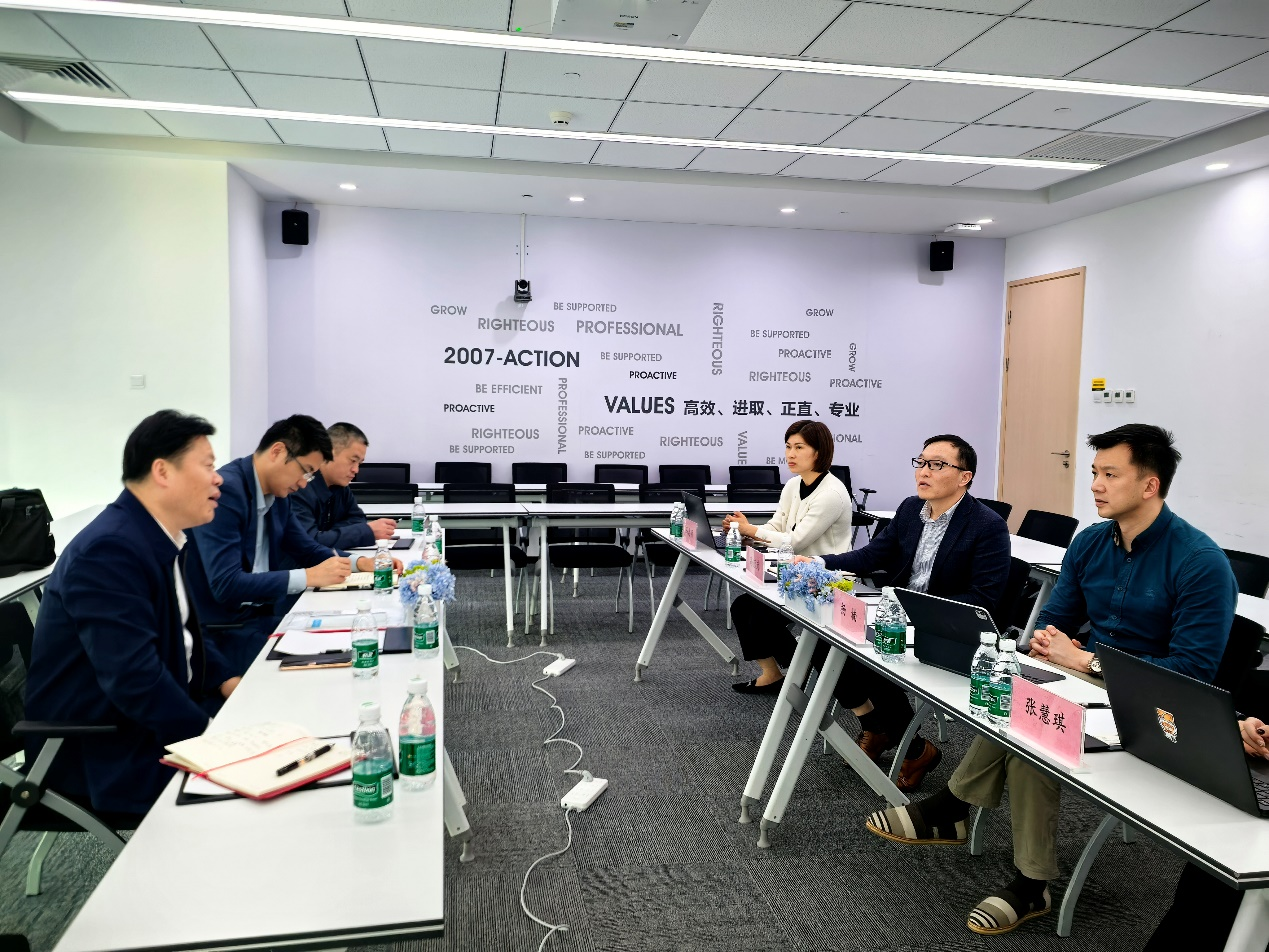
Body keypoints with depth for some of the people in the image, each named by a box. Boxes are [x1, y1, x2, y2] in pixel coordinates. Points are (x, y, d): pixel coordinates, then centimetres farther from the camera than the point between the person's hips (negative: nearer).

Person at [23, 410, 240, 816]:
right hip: (98, 751, -9)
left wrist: (224, 680, 3)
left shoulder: (162, 538, 4)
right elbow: (135, 679, -31)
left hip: (152, 718, 9)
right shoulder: (109, 550, -25)